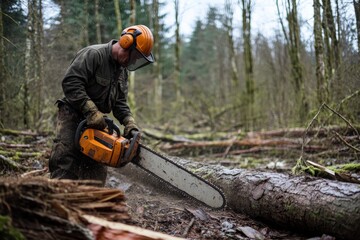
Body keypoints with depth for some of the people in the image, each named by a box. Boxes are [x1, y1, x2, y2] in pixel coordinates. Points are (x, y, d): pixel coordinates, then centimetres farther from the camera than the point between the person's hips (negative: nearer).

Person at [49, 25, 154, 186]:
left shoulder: (123, 70, 8)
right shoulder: (93, 54, -17)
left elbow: (120, 102, 7)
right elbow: (70, 82, -26)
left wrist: (129, 123, -10)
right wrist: (91, 111, -30)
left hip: (97, 124, 8)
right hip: (73, 117, -8)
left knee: (97, 172, 8)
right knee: (65, 168, -12)